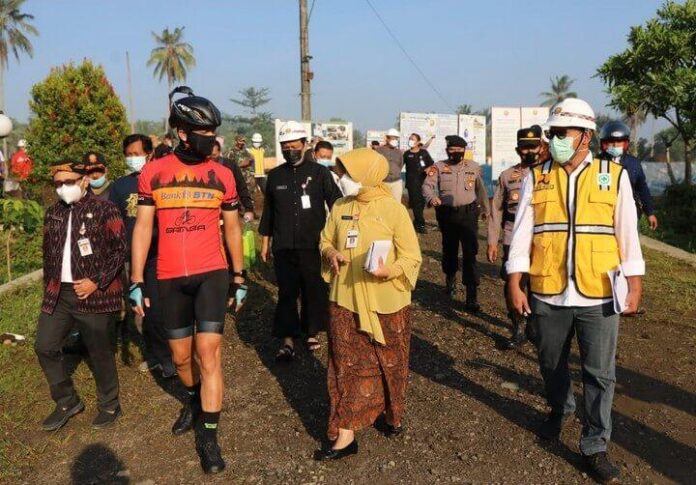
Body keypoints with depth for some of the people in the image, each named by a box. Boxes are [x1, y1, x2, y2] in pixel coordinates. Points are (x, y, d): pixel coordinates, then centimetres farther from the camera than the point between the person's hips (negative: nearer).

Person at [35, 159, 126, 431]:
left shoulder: (103, 209, -7)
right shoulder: (53, 213, 12)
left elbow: (119, 250, -11)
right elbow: (48, 253, 19)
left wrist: (97, 281, -16)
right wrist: (48, 287, 13)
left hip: (92, 294, -6)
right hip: (58, 294, 7)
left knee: (99, 352, 4)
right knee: (45, 347, 8)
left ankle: (109, 406, 23)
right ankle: (67, 402, 26)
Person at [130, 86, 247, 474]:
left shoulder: (221, 175, 0)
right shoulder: (153, 173, 0)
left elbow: (233, 228, 8)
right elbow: (143, 227, 4)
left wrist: (240, 277, 9)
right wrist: (136, 282, 1)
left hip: (211, 274, -1)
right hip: (170, 279, 2)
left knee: (209, 353, -6)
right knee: (181, 357, 14)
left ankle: (209, 437, 7)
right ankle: (195, 401, 45)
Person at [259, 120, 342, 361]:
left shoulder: (320, 172, -1)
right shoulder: (275, 175, 8)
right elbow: (268, 210, 14)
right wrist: (265, 242, 15)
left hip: (313, 245, -1)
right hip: (284, 247, 1)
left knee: (314, 291, 9)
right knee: (286, 293, 1)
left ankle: (311, 332, 27)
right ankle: (288, 339, 7)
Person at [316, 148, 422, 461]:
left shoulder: (394, 209, -11)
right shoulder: (340, 207, 4)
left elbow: (412, 258, -9)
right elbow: (326, 240, 16)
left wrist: (389, 270, -28)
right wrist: (331, 253, -7)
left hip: (385, 303, -3)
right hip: (345, 300, 3)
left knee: (389, 364, 14)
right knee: (346, 365, 4)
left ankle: (393, 415, 39)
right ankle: (345, 435, 12)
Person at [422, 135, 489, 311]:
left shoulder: (474, 167, 5)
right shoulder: (439, 167, -1)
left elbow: (480, 189, 18)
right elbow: (427, 185, -12)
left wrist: (485, 208, 28)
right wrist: (432, 197, -34)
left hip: (468, 213, 0)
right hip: (447, 214, 0)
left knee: (470, 252, -8)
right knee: (449, 249, 16)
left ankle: (472, 294, -6)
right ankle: (450, 278, 44)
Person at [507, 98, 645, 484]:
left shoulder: (615, 176, 0)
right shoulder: (536, 178, 1)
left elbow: (627, 233, 3)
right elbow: (522, 232, 0)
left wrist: (634, 284, 2)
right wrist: (514, 284, -4)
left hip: (598, 296, -1)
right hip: (548, 294, 1)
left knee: (600, 374, 4)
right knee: (551, 364, 18)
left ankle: (594, 447, 21)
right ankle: (559, 409, 47)